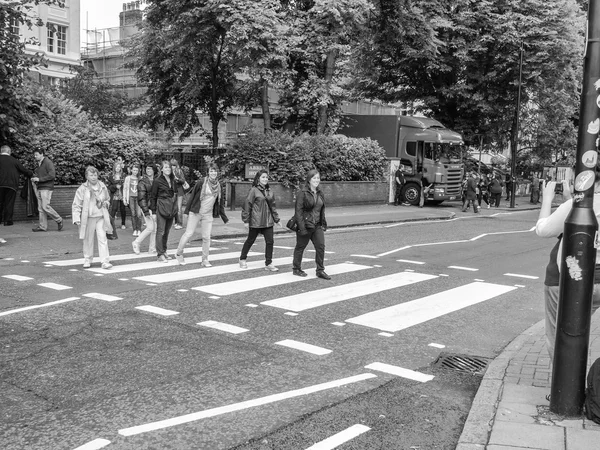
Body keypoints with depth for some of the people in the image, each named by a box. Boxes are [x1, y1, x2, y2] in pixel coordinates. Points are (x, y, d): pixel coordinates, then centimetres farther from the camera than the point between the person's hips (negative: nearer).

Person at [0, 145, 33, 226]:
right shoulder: (14, 160, 1)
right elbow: (24, 170, 6)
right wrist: (32, 174, 22)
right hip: (11, 185, -1)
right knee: (9, 203, 4)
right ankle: (7, 220, 4)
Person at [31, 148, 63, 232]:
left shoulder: (48, 162, -9)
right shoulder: (38, 164, 18)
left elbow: (52, 175, -18)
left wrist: (39, 179, -18)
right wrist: (34, 178, 9)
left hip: (46, 188, -8)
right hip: (39, 188, 9)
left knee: (45, 207, -13)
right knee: (41, 208, 5)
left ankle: (59, 221, 1)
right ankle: (42, 226, 7)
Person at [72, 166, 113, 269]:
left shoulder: (102, 187, 6)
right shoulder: (82, 189, -4)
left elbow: (108, 199, 24)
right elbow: (76, 205, -3)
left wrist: (105, 203, 1)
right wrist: (76, 218, -12)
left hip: (101, 217, 2)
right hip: (88, 217, -1)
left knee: (102, 238, -6)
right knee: (88, 240, 9)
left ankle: (105, 261, -6)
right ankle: (87, 260, 25)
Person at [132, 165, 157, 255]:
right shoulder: (142, 182, -7)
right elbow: (141, 198, -12)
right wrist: (146, 211, -19)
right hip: (147, 207, -6)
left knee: (155, 229, 5)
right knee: (150, 227, -11)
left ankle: (152, 249, 14)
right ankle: (136, 243, 6)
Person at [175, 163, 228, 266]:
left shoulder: (219, 187, 5)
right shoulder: (201, 183, -9)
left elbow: (220, 203, 12)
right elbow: (192, 196, -4)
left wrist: (224, 218, 12)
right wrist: (187, 210, -4)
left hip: (208, 215, 4)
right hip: (195, 212, -4)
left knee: (206, 237, 3)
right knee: (189, 233, -1)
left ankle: (205, 260, 14)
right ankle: (179, 254, 17)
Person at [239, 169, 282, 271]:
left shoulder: (269, 191, 10)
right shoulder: (254, 190, -8)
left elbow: (273, 206, 17)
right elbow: (247, 205, -9)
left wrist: (276, 219, 16)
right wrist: (246, 220, -10)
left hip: (268, 221, 5)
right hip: (255, 221, -5)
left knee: (269, 242, -1)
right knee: (250, 240, 10)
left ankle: (268, 264, 7)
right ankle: (242, 259, 29)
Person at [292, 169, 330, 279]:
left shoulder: (320, 193, 10)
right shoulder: (302, 193, -13)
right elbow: (298, 211, -16)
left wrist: (323, 223, 14)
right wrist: (302, 227, -20)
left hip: (317, 225, 6)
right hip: (305, 225, -6)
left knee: (321, 246, -1)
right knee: (300, 247, 8)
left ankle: (320, 270, 8)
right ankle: (296, 269, 23)